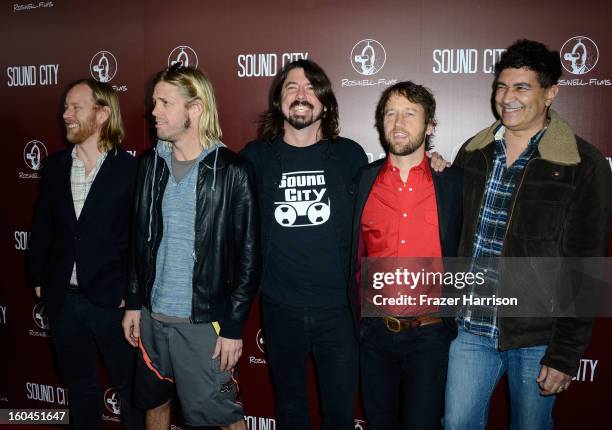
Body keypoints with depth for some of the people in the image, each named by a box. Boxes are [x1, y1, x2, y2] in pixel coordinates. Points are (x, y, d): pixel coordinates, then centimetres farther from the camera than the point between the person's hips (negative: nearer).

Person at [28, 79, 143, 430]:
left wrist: (133, 293, -10)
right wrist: (39, 279, 9)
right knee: (80, 384, 21)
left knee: (130, 385, 10)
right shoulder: (55, 166, 5)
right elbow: (43, 226, 11)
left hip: (111, 299, -4)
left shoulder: (130, 168, -10)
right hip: (64, 299, 5)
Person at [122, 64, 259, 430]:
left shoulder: (232, 171, -11)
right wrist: (135, 303, 9)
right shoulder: (151, 164, 4)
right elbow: (140, 239, 11)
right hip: (153, 316, 5)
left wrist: (234, 327, -11)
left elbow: (248, 256, -10)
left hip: (204, 321, -5)